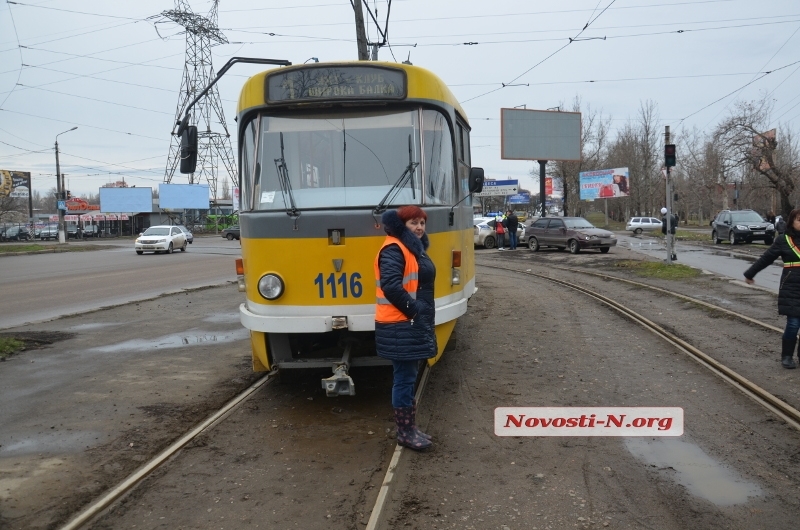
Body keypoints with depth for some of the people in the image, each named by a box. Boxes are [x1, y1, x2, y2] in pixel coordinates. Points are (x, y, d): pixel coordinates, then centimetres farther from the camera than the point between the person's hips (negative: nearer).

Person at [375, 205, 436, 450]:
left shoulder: (415, 248, 16)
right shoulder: (393, 249, -15)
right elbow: (390, 285, -26)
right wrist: (412, 310, -20)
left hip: (414, 323, 10)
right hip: (400, 325, -10)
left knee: (409, 377, 15)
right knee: (405, 378, -2)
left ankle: (409, 428, 24)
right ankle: (405, 432, 8)